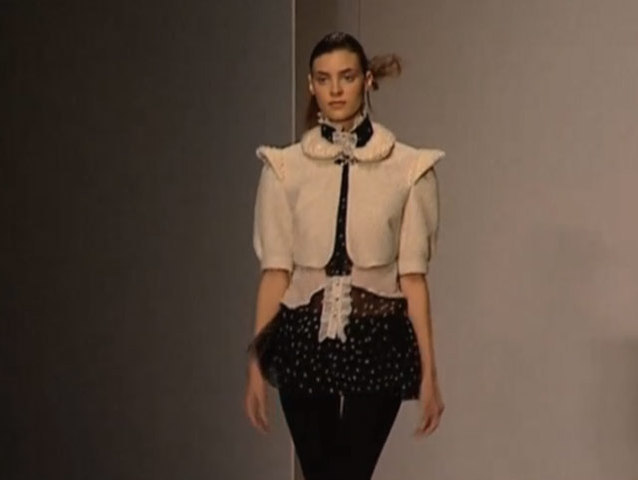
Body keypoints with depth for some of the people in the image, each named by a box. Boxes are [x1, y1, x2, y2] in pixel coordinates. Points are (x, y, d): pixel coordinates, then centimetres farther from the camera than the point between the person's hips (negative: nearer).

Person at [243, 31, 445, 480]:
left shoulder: (409, 168, -3)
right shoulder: (285, 167, 1)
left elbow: (413, 275, -3)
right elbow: (275, 271, 0)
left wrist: (429, 371, -5)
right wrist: (256, 363, -2)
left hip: (376, 344, -2)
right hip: (304, 341, 2)